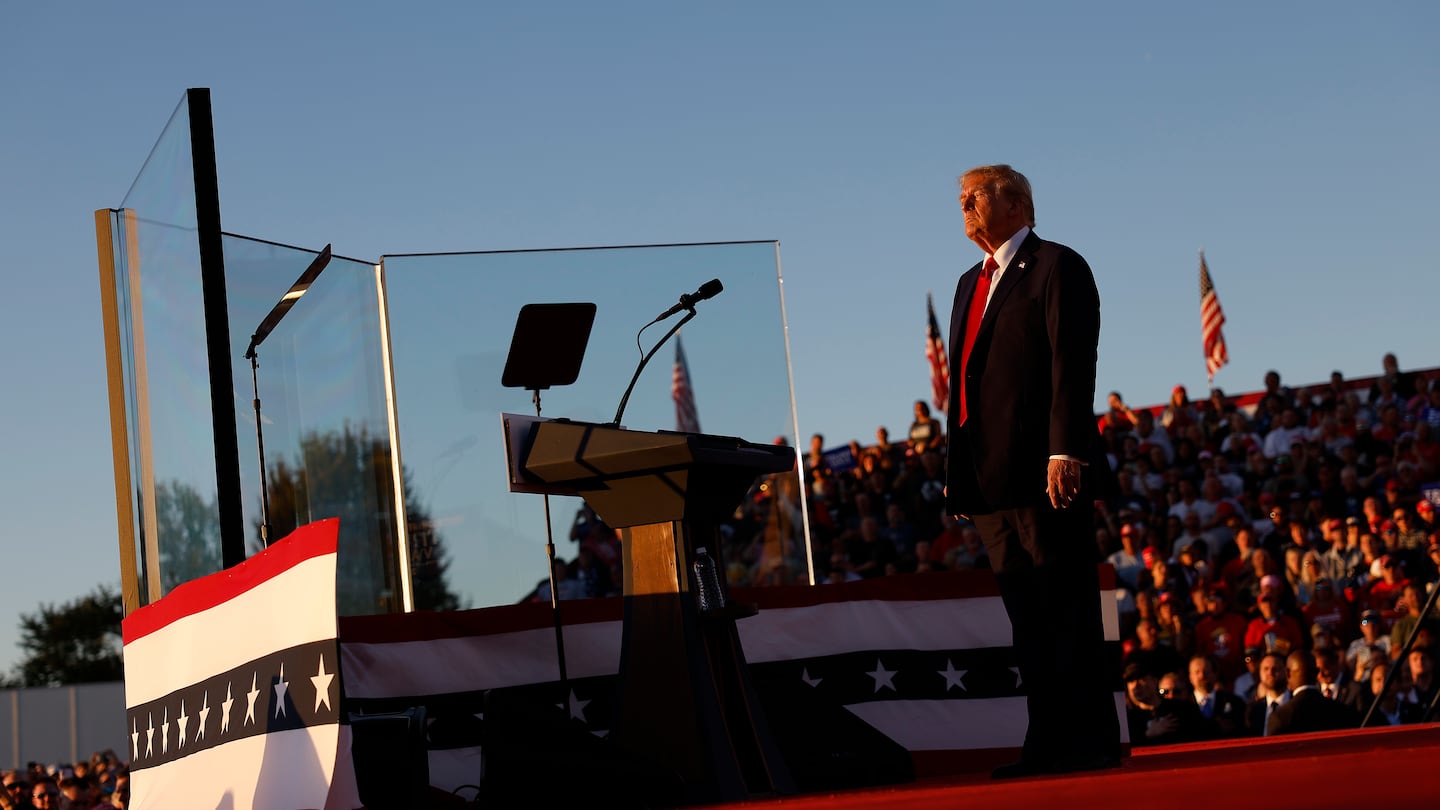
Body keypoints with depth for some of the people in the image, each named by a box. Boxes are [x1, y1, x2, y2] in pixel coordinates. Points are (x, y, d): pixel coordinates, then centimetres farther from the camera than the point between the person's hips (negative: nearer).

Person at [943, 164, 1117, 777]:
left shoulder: (1056, 267, -2)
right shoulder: (972, 283, 22)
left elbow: (1072, 366, -12)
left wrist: (1066, 452, -21)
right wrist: (957, 469, 15)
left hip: (1045, 472, -8)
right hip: (991, 476, 8)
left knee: (1068, 611, -5)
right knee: (1026, 615, 7)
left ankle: (1090, 742, -1)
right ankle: (1047, 743, 9)